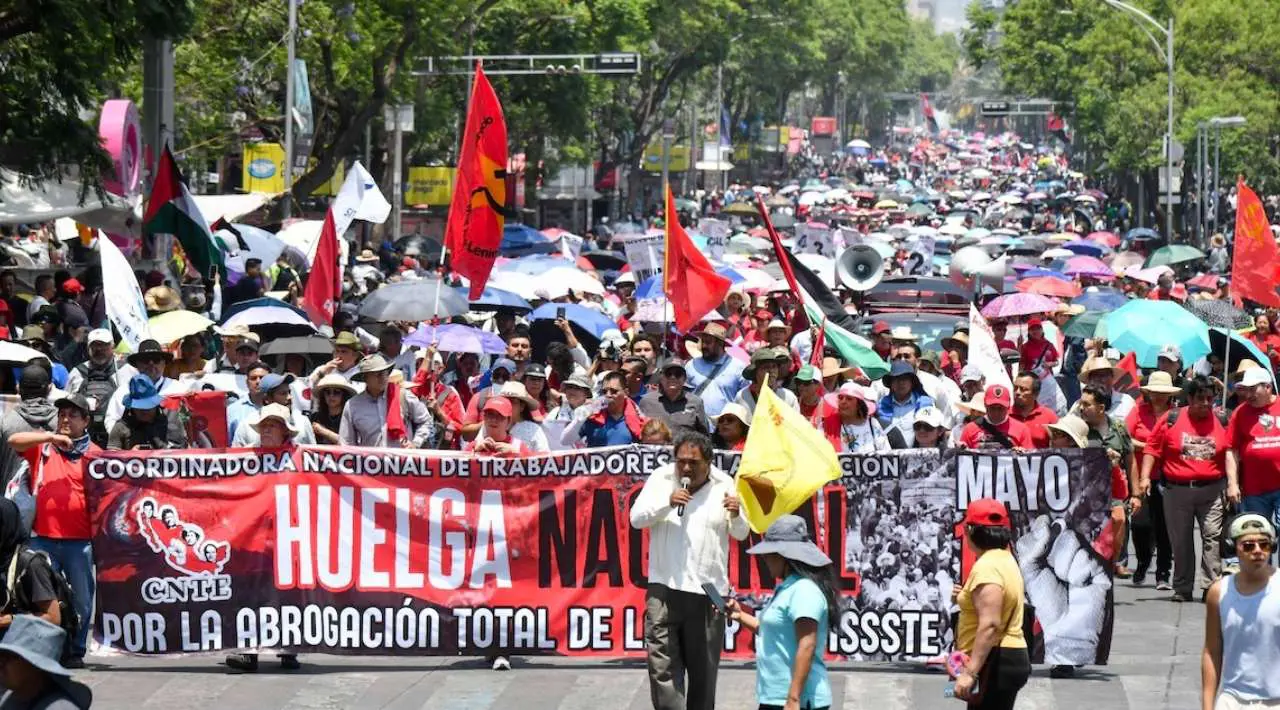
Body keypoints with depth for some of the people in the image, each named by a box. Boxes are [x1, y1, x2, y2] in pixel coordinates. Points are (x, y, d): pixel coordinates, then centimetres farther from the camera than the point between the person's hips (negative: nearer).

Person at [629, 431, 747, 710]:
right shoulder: (661, 479, 3)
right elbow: (636, 518, -2)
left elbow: (740, 534, 8)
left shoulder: (723, 485, 4)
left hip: (708, 592, 0)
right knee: (662, 664, -6)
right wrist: (667, 503, -18)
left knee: (704, 668, 8)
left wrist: (737, 515, -15)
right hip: (664, 587, 0)